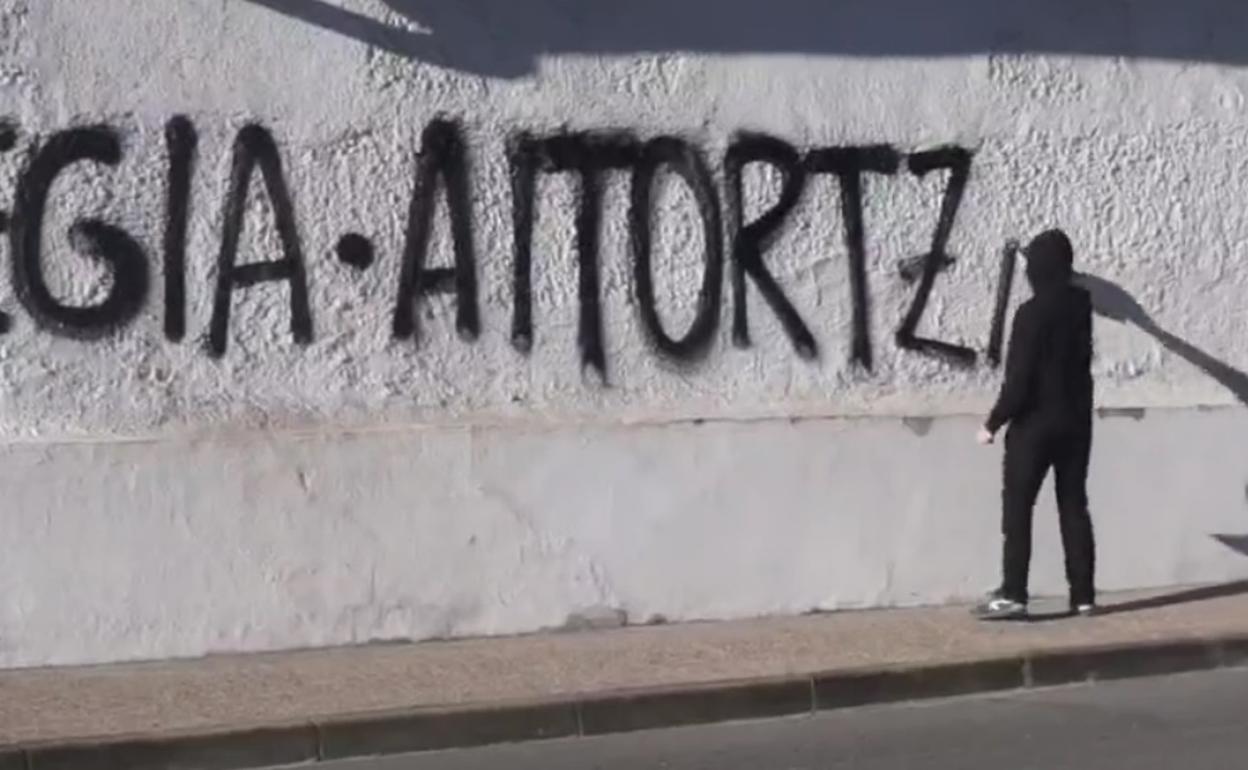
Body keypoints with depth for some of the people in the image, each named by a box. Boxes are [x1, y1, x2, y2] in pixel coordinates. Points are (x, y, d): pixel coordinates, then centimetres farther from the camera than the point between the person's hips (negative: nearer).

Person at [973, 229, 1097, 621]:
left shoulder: (1032, 313, -17)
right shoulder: (1080, 303, 3)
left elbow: (1019, 379, -19)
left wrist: (994, 422, -8)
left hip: (1035, 424, -6)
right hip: (1076, 421, 6)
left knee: (1017, 508, 0)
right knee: (1074, 506, 9)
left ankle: (1013, 594, -4)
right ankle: (1083, 595, 9)